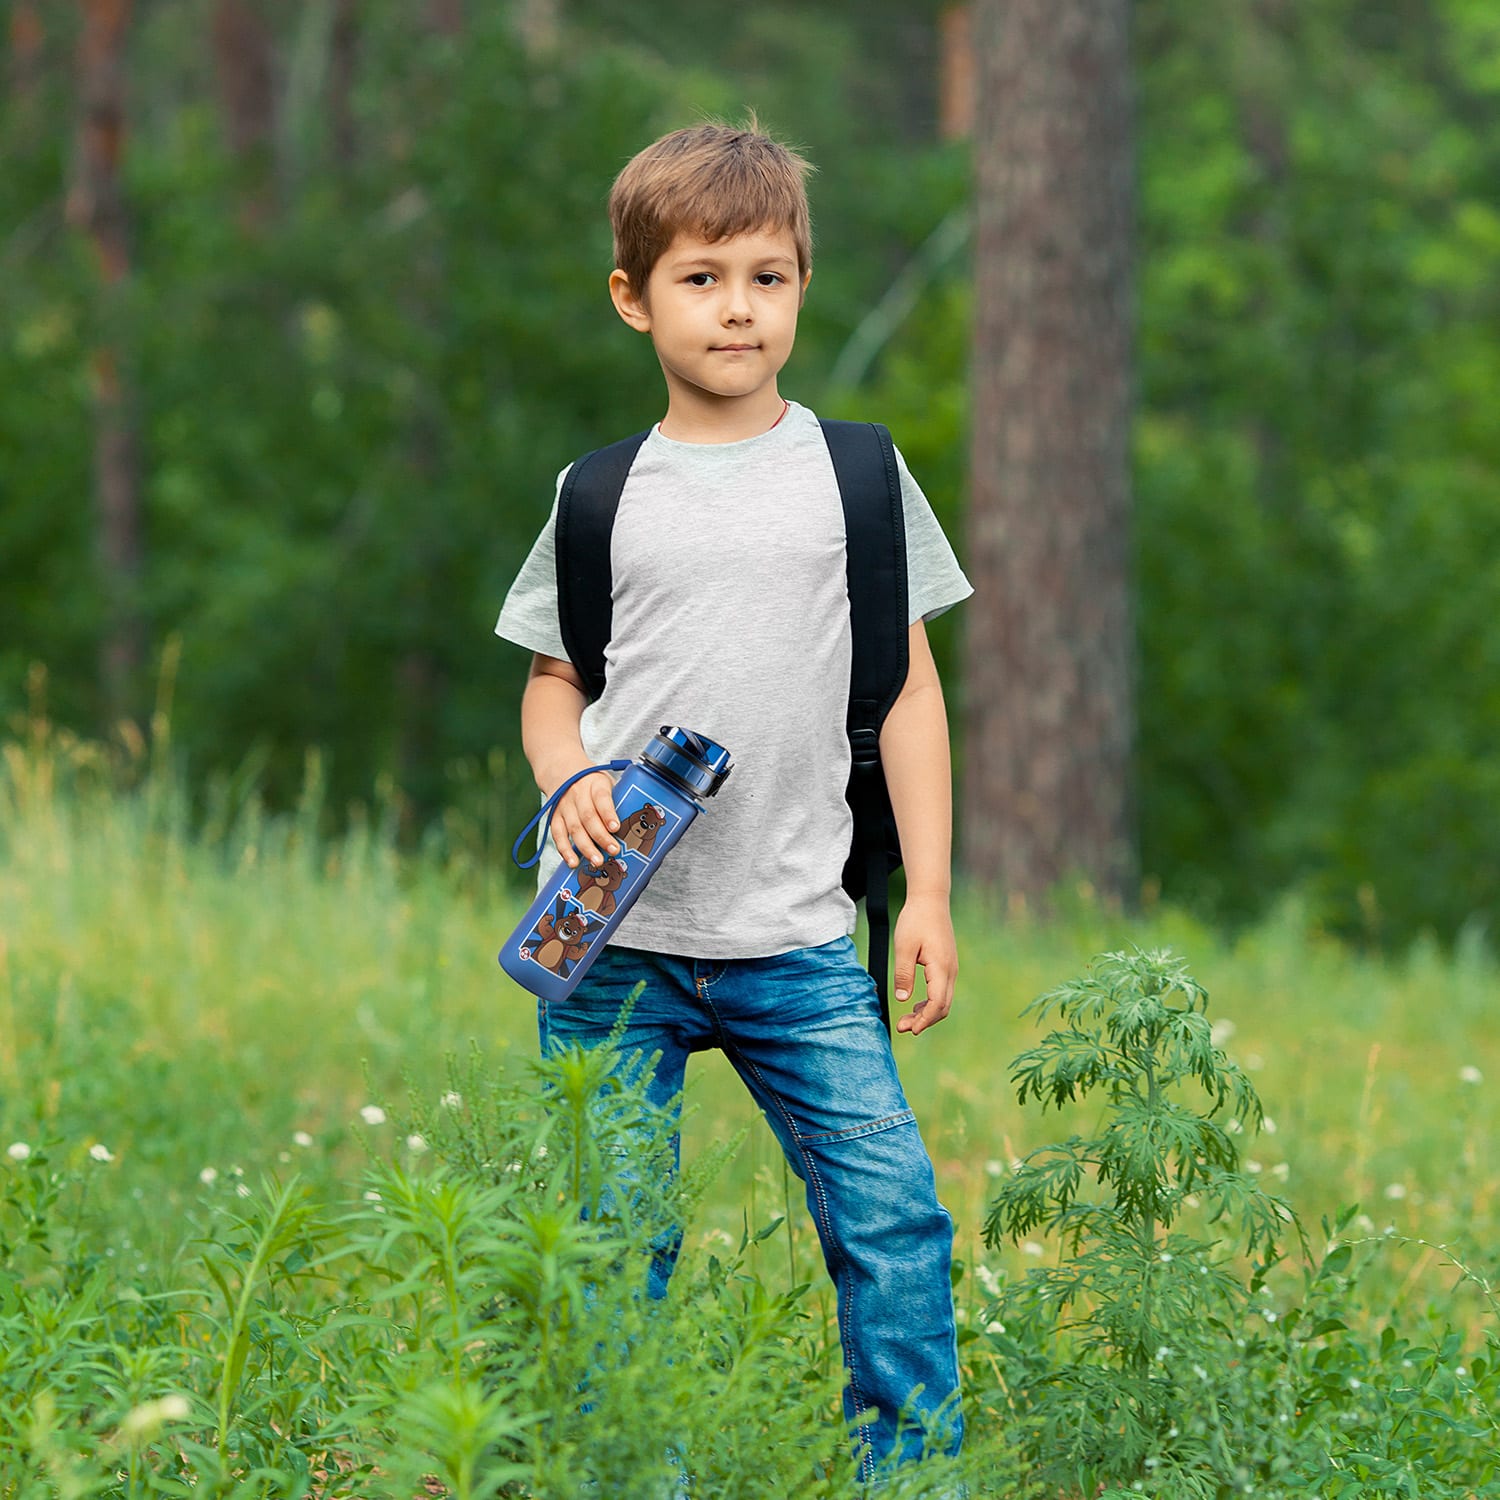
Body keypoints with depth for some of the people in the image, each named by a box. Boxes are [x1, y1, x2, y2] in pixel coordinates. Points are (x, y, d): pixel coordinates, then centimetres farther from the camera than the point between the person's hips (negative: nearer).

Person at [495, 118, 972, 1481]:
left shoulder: (853, 473, 5)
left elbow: (908, 688, 7)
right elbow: (552, 681, 15)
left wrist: (929, 893, 1)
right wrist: (571, 783, -7)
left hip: (795, 939, 0)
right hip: (614, 936, 1)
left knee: (893, 1214, -8)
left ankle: (914, 1469, 5)